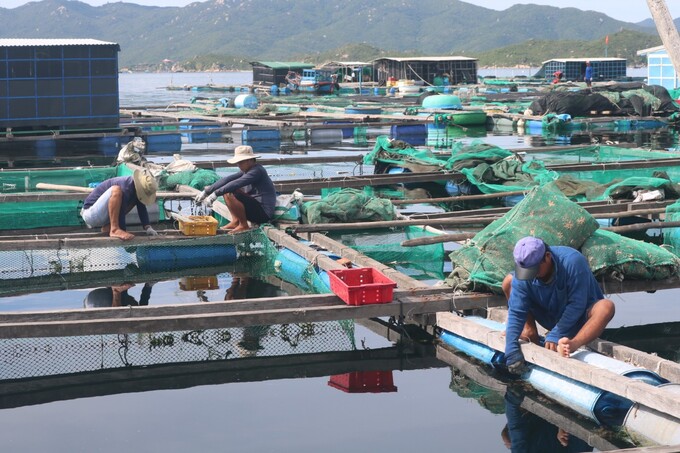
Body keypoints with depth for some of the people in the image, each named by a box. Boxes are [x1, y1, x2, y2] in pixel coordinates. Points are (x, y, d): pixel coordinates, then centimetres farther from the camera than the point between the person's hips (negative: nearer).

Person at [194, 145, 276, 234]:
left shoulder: (257, 171, -17)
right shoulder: (246, 170, 12)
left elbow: (236, 184, -28)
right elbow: (227, 179, 5)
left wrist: (216, 194, -32)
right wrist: (206, 191, -2)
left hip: (263, 214, -10)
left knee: (230, 194, -26)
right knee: (227, 189, 11)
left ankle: (243, 225, -11)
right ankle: (235, 221, 6)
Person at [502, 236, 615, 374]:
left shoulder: (572, 261, -32)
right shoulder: (522, 273, -20)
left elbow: (576, 305, -31)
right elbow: (516, 311, -21)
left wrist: (555, 335, -35)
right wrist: (511, 350, -30)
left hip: (579, 320, -4)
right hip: (551, 316, 4)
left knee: (606, 306, -39)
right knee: (508, 282, -7)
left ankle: (572, 344, -61)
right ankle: (530, 331, -14)